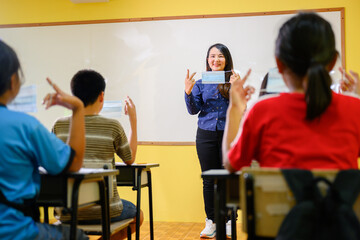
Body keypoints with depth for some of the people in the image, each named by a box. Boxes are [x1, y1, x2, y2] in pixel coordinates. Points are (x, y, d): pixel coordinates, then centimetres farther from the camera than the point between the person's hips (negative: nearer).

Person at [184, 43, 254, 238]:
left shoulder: (233, 81, 1)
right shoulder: (201, 83, 7)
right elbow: (193, 110, 3)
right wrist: (188, 92, -12)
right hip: (206, 134, 2)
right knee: (209, 180, 6)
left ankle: (228, 222, 12)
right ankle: (211, 222, 16)